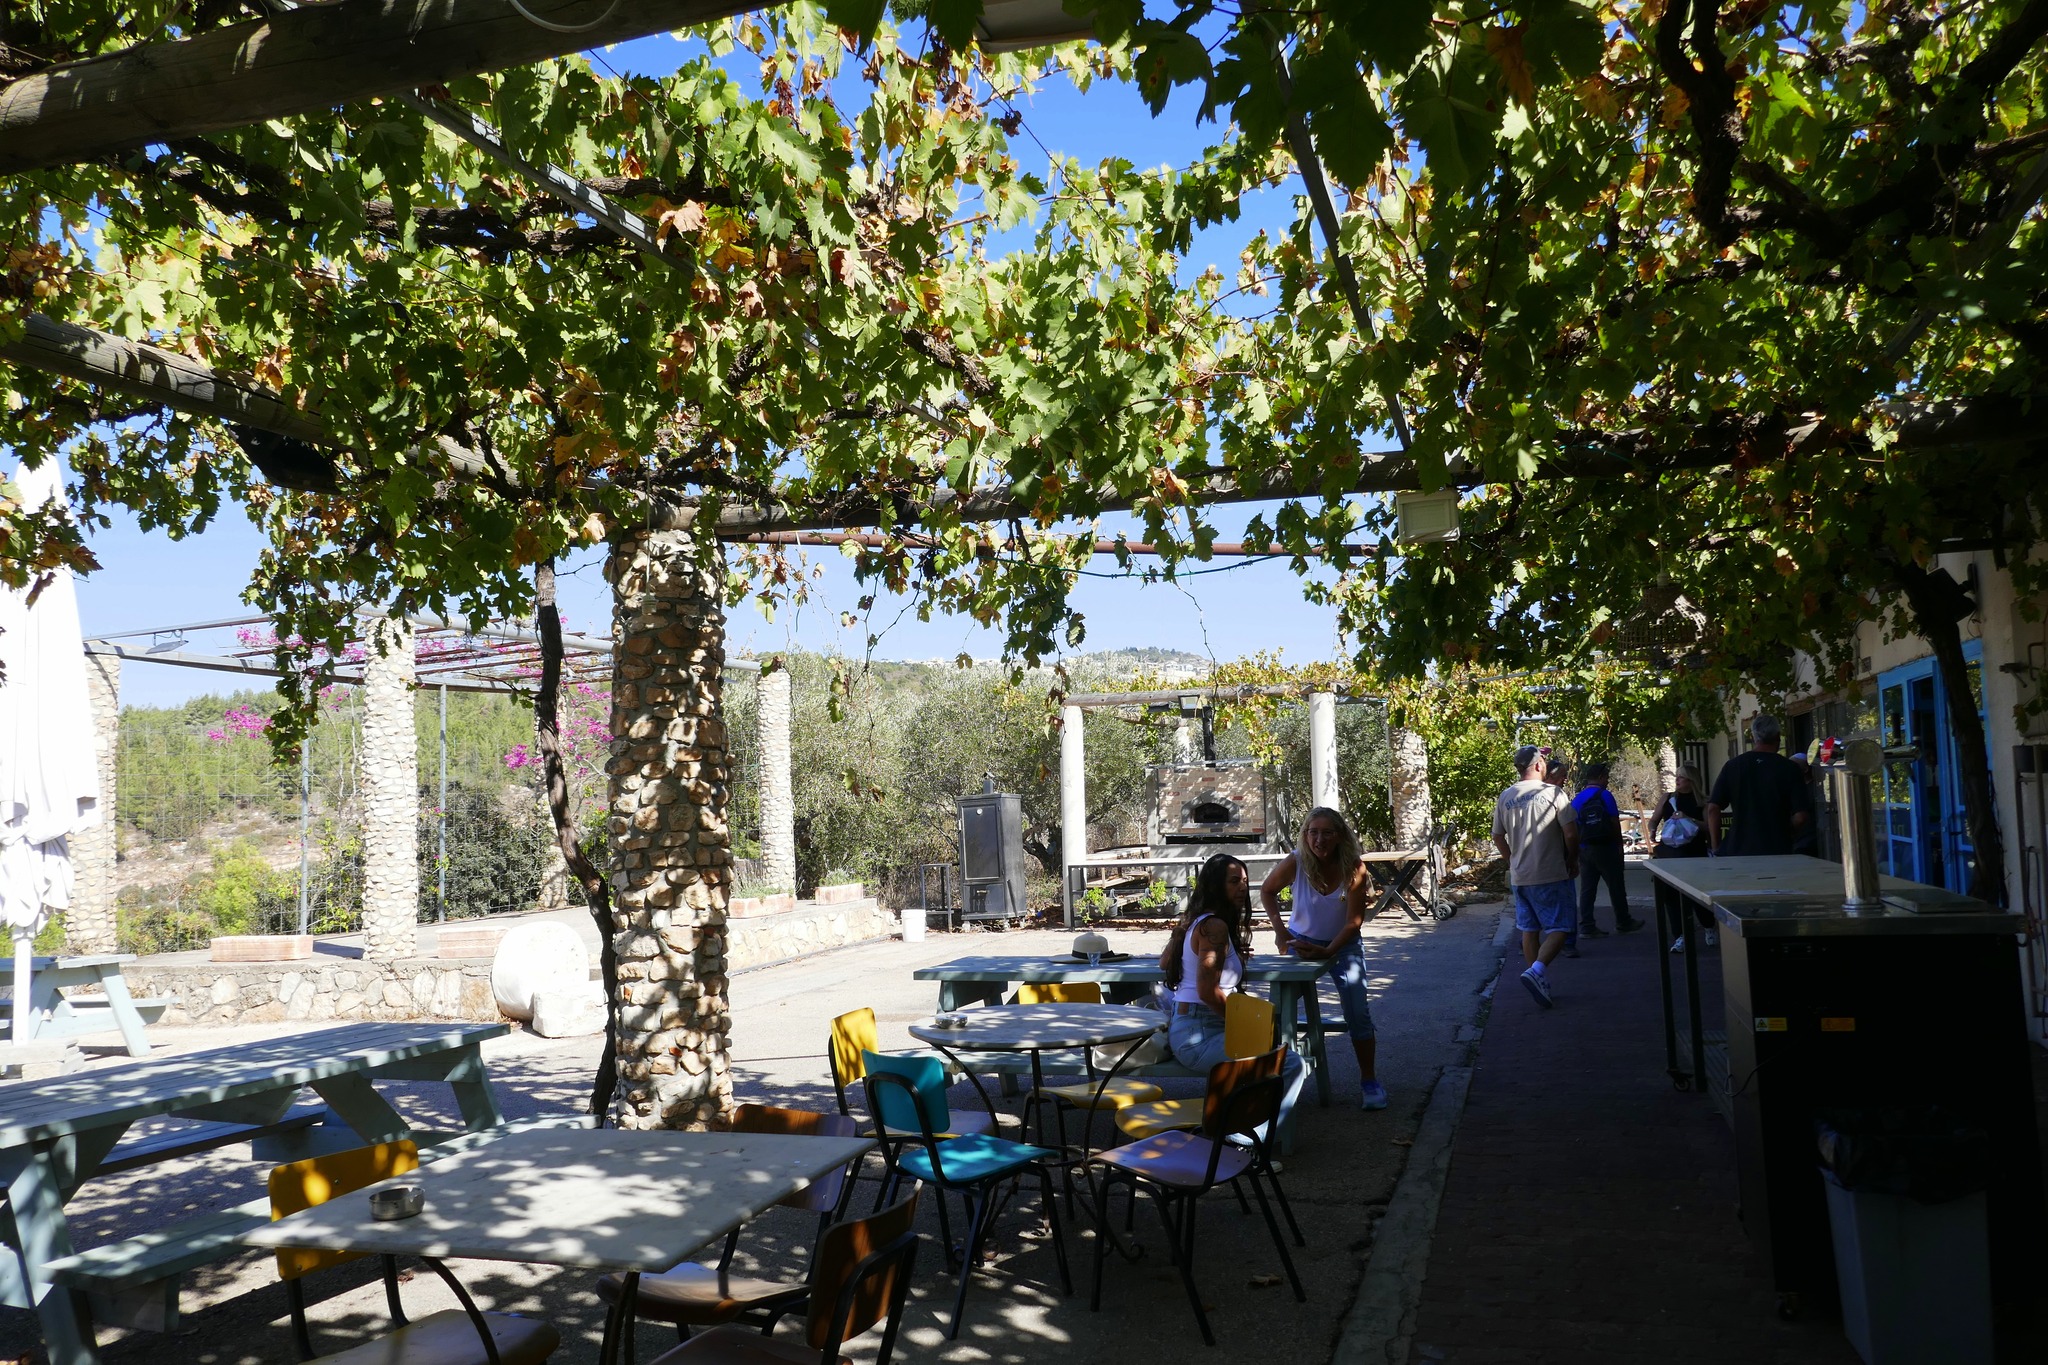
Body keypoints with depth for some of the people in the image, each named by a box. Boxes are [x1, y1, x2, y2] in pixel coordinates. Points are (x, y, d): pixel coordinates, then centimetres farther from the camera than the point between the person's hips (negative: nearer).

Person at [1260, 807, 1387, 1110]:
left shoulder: (1354, 868, -24)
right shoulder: (1295, 863, -22)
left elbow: (1354, 922, -20)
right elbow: (1267, 891, -1)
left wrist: (1328, 952, -30)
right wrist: (1279, 929, -10)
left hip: (1343, 944, -1)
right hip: (1301, 942, 1)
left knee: (1359, 1014, -10)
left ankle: (1369, 1082, 5)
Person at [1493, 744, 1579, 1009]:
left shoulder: (1505, 797, 5)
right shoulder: (1552, 793, -10)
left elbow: (1498, 838, 10)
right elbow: (1571, 833, -12)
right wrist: (1572, 861, 3)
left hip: (1520, 877, 5)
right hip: (1552, 875, -5)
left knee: (1529, 930, 12)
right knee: (1558, 929, -2)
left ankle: (1541, 986, 17)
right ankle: (1536, 971, -23)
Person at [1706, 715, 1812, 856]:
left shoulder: (1732, 765, 2)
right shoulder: (1790, 769, -1)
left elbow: (1713, 808, -1)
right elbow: (1801, 816, -6)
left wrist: (1716, 849, 7)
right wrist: (1786, 835, 14)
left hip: (1739, 850, 1)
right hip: (1777, 850, -1)